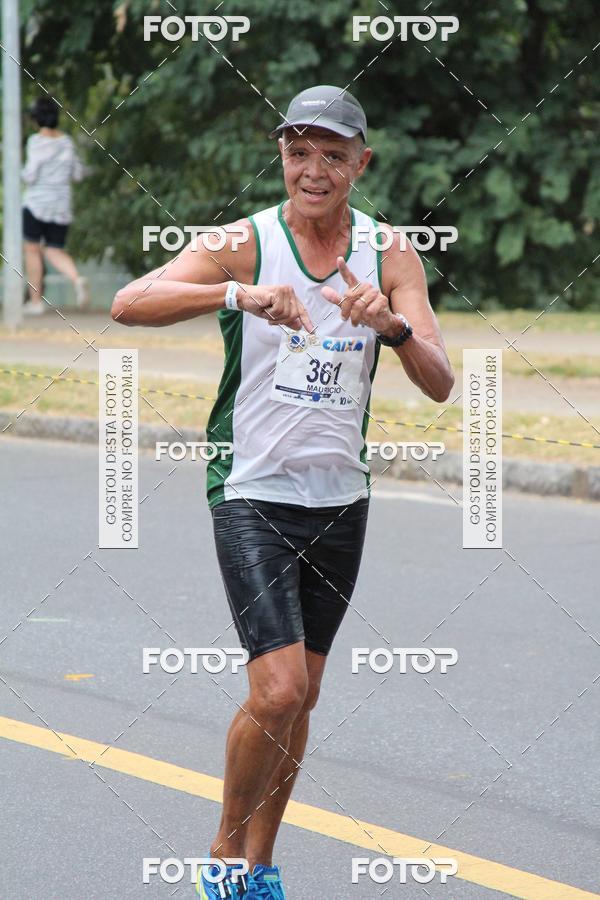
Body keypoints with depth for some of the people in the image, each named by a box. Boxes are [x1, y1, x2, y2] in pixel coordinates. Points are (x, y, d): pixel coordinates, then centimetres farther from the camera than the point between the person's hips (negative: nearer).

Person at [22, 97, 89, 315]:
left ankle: (36, 301, 9)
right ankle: (77, 279, -18)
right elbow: (78, 174, 11)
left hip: (36, 203, -5)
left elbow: (30, 175, -16)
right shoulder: (67, 141, 5)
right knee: (55, 251, 11)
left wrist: (24, 174, 6)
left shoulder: (36, 141, -11)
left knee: (32, 249, 9)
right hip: (62, 204, 5)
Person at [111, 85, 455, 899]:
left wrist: (393, 325, -28)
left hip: (341, 499, 4)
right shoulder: (246, 244, -9)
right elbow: (129, 303, -24)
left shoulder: (391, 256, 1)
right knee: (278, 693, -15)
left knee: (301, 698, 12)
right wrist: (240, 294, -38)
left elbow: (440, 384, -8)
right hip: (254, 493, -4)